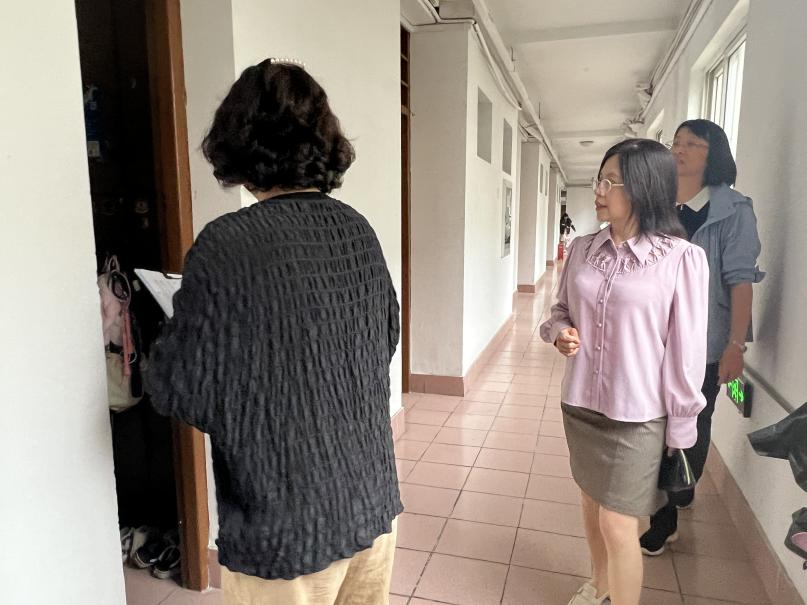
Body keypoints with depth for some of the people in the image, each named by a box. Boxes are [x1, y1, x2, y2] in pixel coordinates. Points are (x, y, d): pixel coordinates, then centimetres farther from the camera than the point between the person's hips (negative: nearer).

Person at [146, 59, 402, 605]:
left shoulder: (227, 247, -21)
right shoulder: (359, 230, -4)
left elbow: (181, 394, -14)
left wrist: (173, 333, 4)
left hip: (286, 531, -5)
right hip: (374, 502, 5)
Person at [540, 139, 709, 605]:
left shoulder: (682, 258, -14)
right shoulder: (583, 249, 0)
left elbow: (686, 351, -11)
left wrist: (681, 429, -7)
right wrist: (561, 333, -9)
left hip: (637, 414, -5)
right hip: (580, 403, 5)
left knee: (618, 524, 4)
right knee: (593, 505, 22)